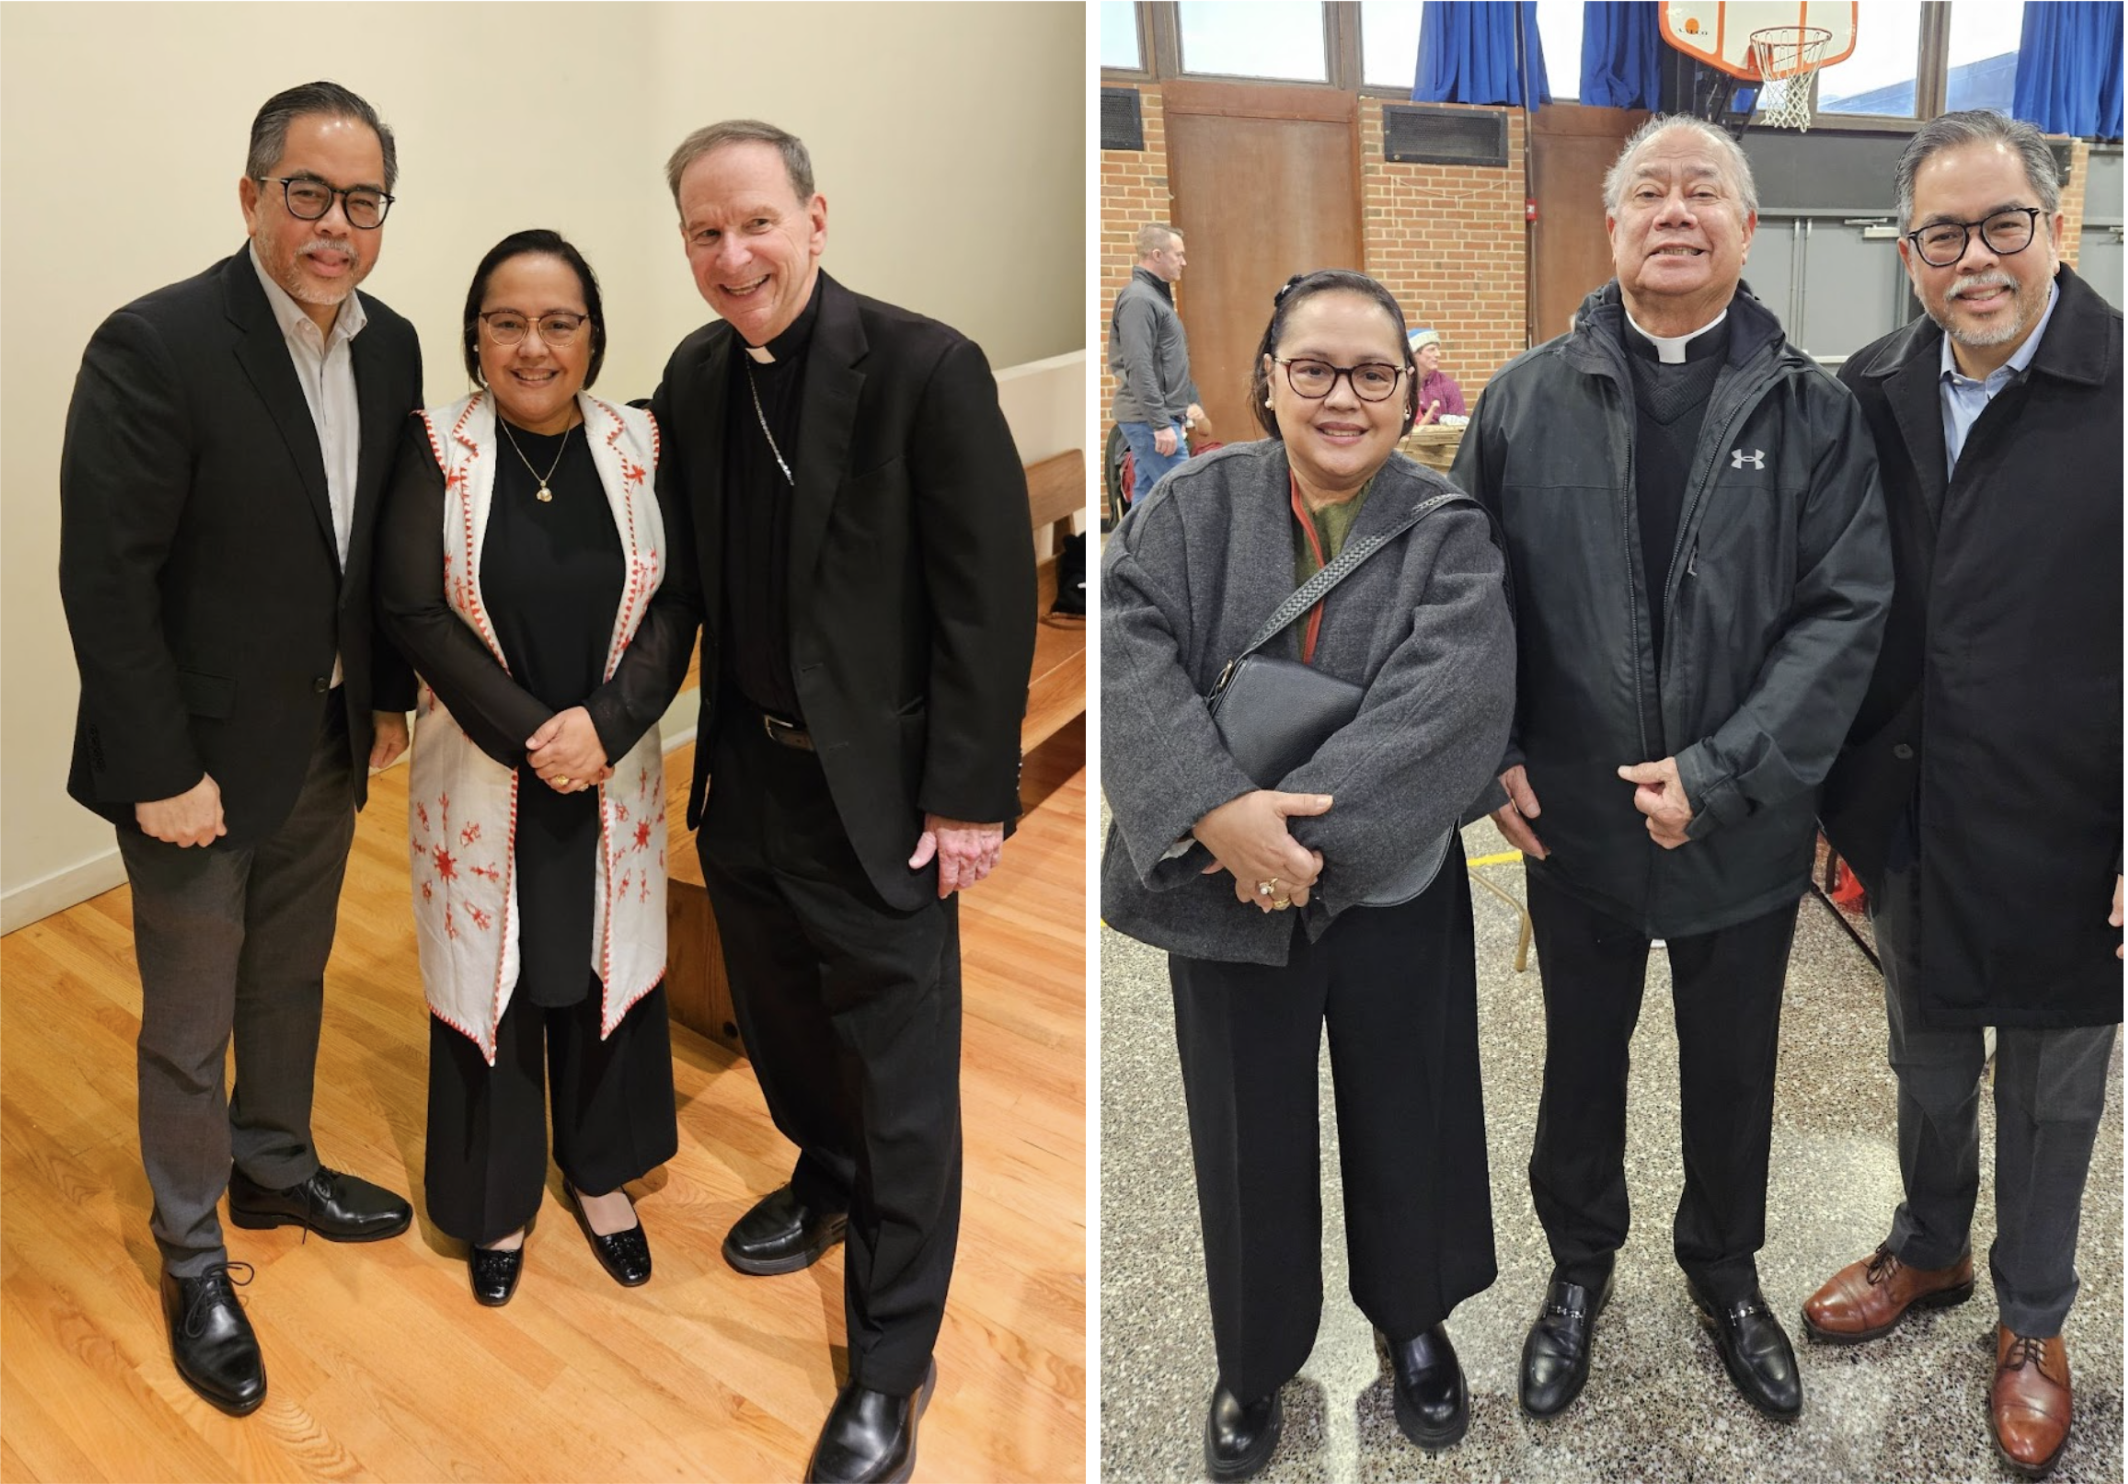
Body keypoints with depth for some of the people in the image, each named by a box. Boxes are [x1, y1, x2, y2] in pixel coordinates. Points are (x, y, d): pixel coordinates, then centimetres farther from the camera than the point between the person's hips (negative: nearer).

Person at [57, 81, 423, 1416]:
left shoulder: (390, 346, 0)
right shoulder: (155, 346, -20)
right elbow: (105, 577, -19)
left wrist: (390, 695, 8)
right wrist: (161, 771, -19)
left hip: (328, 745, 6)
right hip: (202, 757, -6)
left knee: (291, 980, 23)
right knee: (190, 1027, 10)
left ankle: (275, 1168, 45)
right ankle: (194, 1260, 30)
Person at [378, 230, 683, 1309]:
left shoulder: (639, 446, -3)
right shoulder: (435, 452, -7)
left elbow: (674, 606, -4)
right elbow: (414, 613, -11)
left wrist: (603, 721, -18)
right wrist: (529, 735, -18)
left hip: (613, 769, 2)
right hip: (481, 770, -1)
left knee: (603, 965, 14)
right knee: (488, 973, 11)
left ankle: (599, 1171, 37)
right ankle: (497, 1195, 33)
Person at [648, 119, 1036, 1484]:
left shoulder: (926, 369, -16)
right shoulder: (696, 377, 4)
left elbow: (993, 597, -15)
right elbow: (694, 567, 13)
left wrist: (970, 796, -15)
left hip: (881, 787, -6)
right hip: (747, 772, 6)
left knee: (901, 1078, 4)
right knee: (780, 1019, 23)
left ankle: (891, 1367, 21)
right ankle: (826, 1179, 52)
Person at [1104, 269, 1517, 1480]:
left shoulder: (1450, 531, -3)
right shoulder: (1196, 504, -1)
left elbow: (1455, 693, -18)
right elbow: (1128, 647, -15)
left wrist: (1321, 827, -28)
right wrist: (1216, 808, -30)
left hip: (1394, 890, 0)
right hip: (1226, 888, 1)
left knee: (1405, 1122, 15)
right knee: (1252, 1141, 14)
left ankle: (1416, 1321, 43)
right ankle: (1258, 1361, 37)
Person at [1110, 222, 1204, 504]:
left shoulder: (1156, 295, 17)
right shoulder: (1138, 299, -15)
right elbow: (1139, 369, -22)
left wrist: (1190, 400, 23)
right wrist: (1161, 424, -24)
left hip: (1154, 417, 10)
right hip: (1150, 419, -10)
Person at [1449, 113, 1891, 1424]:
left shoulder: (1813, 410, -4)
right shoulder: (1529, 398, -2)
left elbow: (1849, 608, -9)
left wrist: (1718, 774, -17)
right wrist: (1493, 754, -6)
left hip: (1746, 824, 0)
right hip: (1571, 817, 1)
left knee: (1735, 1069, 18)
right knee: (1581, 1055, 18)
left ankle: (1726, 1271, 43)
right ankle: (1581, 1263, 42)